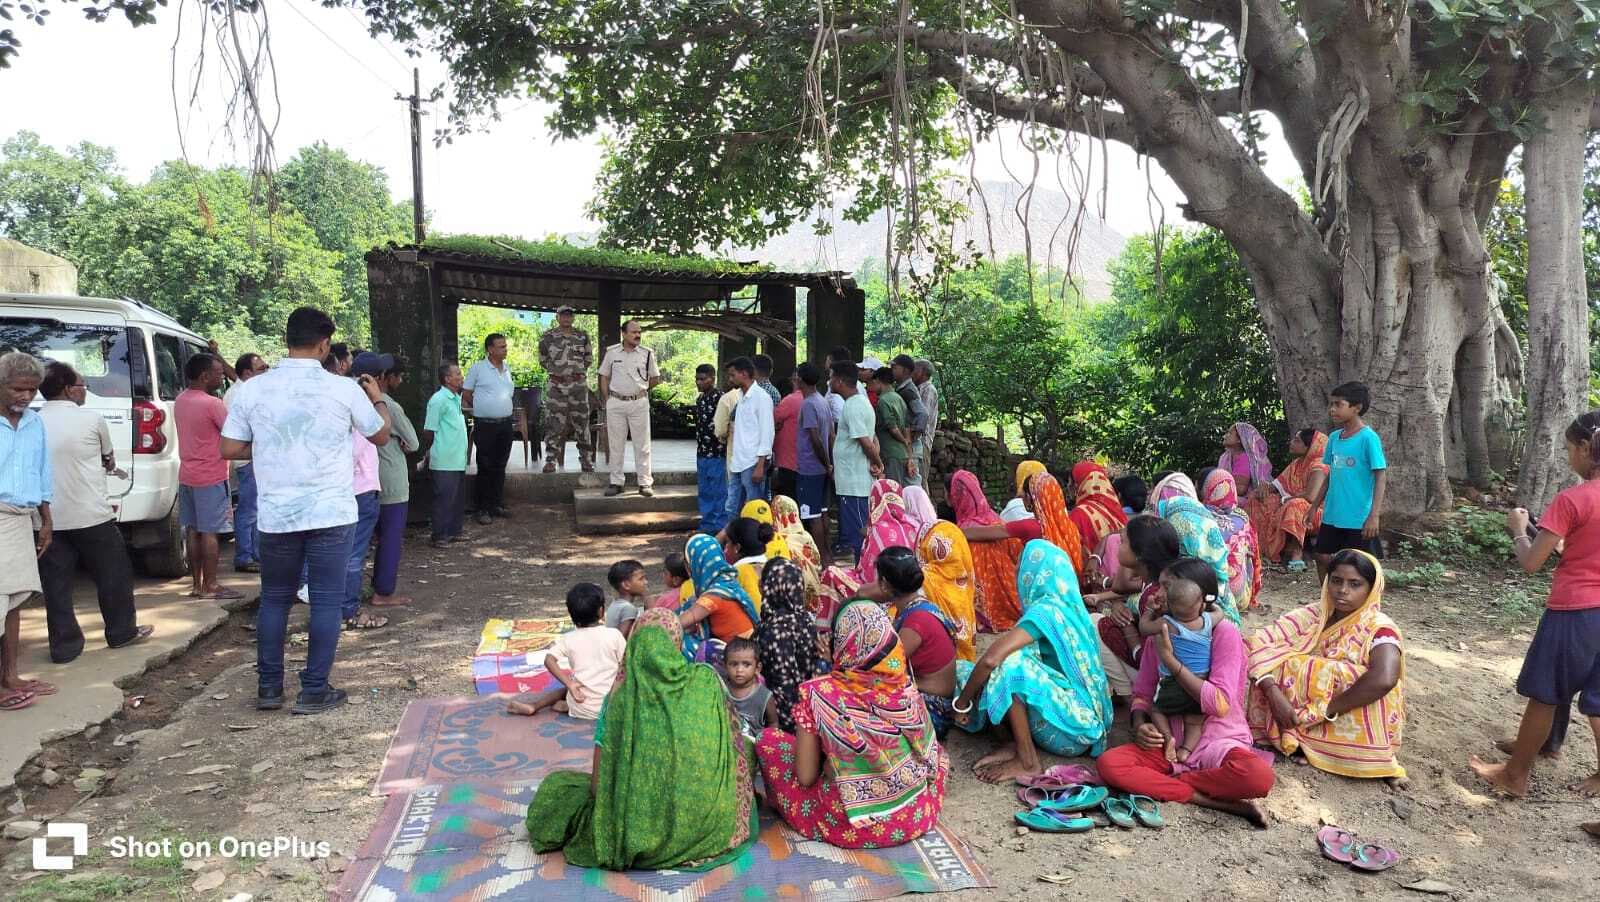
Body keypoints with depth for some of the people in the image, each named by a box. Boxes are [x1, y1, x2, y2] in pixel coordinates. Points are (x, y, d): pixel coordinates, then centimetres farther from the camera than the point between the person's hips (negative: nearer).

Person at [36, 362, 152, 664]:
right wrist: (109, 465, 34)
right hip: (91, 515, -3)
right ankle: (122, 632, 22)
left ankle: (64, 646, 12)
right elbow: (109, 456, 11)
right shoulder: (92, 419, -7)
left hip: (48, 518, 4)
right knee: (113, 575, 12)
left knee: (56, 585, 9)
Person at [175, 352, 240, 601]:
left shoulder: (180, 400, 7)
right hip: (210, 477, -8)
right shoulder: (212, 404, -18)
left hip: (186, 476, 8)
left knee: (192, 530, 11)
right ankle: (210, 586, 3)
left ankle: (196, 584, 16)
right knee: (209, 532, -2)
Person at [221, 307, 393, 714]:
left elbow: (229, 449, 3)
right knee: (326, 601, 6)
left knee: (274, 598, 17)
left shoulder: (253, 388, -2)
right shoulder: (345, 389, -7)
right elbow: (381, 435, 8)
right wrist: (378, 399, 26)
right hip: (331, 513, -2)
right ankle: (314, 691, 10)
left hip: (276, 515, 3)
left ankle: (269, 687, 23)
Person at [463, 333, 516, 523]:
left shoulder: (507, 368, 11)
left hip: (505, 423, 6)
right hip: (485, 425, -5)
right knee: (485, 468, -2)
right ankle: (482, 509, 5)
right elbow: (466, 395, -1)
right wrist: (481, 408, 6)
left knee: (500, 467, 12)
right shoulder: (478, 368, -6)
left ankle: (497, 505, 22)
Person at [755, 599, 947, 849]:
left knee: (768, 740, 11)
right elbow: (928, 753, 7)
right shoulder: (906, 689, -10)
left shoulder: (819, 694, -19)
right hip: (915, 817, 3)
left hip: (853, 825, -3)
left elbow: (806, 778, -11)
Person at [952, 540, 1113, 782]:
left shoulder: (1047, 609, -19)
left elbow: (991, 659, -30)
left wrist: (962, 702, -17)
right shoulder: (1066, 606, 9)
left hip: (1073, 730, -9)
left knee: (1012, 664, -32)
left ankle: (1027, 761, -19)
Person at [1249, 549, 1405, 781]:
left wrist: (1324, 710, -30)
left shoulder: (1378, 628, -13)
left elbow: (1384, 679, -35)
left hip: (1355, 724, -3)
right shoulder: (1314, 614, -3)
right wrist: (1275, 694, -27)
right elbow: (1259, 643, -13)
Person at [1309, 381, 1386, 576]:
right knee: (1323, 558, 10)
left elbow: (1381, 477, -14)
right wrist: (1315, 506, 16)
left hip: (1359, 518, -6)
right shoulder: (1334, 437, 6)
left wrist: (1374, 515, -20)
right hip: (1332, 515, 6)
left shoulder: (1368, 438, -13)